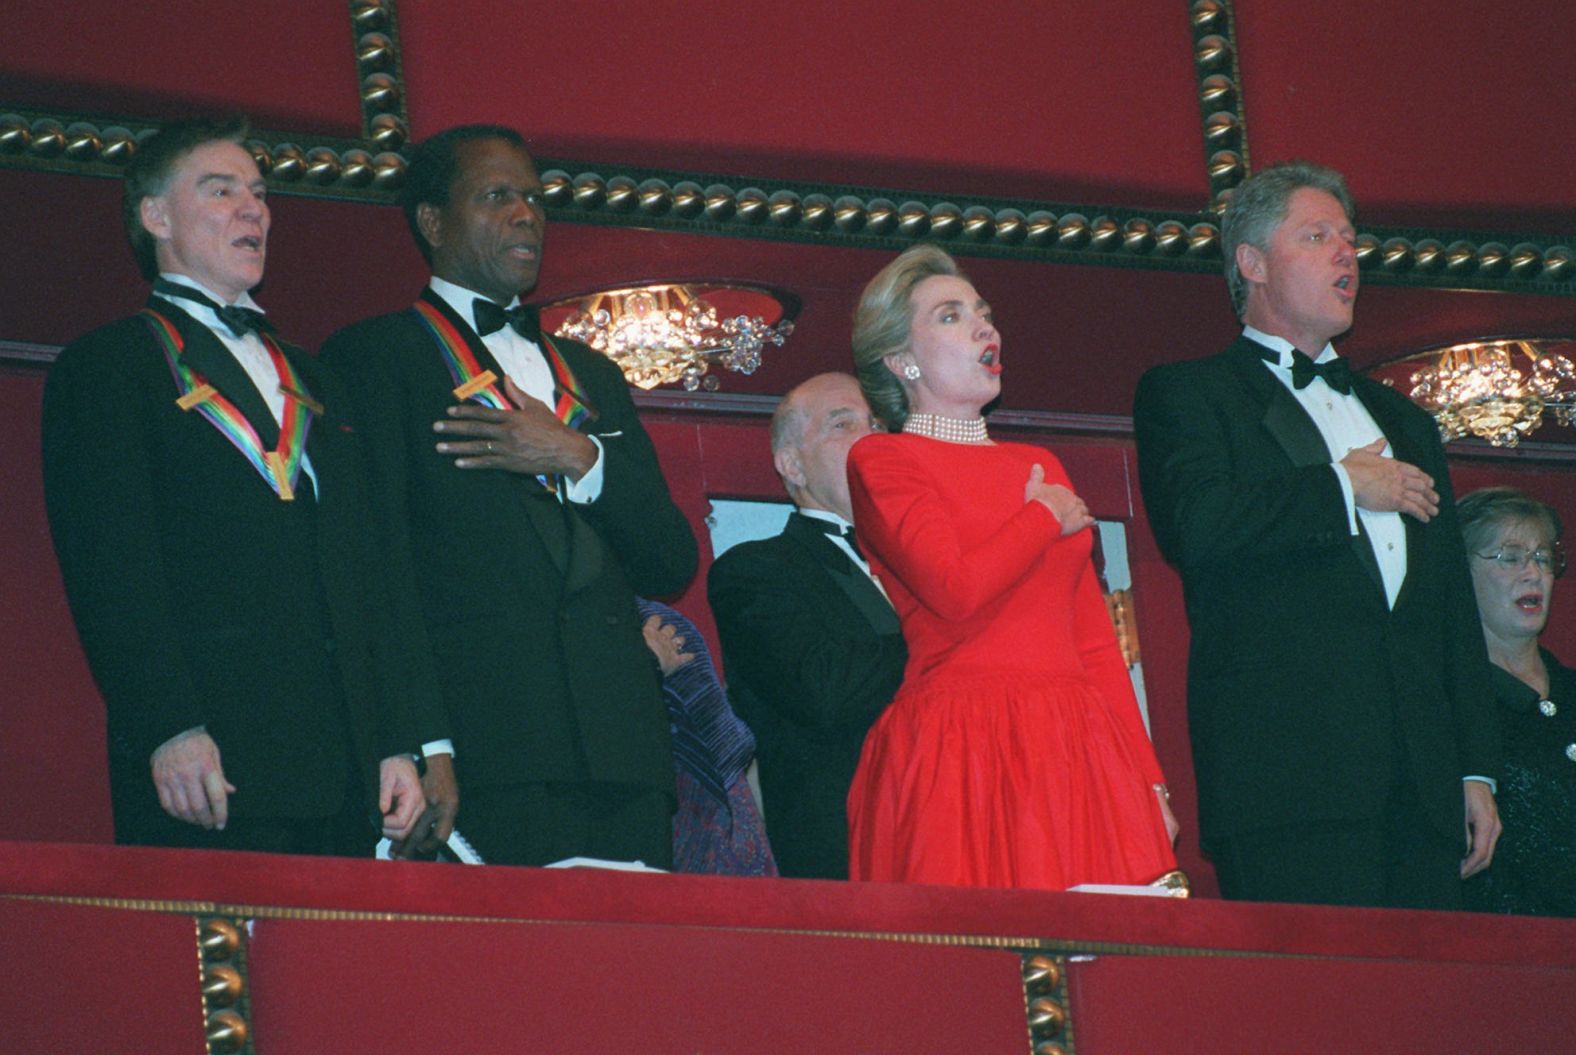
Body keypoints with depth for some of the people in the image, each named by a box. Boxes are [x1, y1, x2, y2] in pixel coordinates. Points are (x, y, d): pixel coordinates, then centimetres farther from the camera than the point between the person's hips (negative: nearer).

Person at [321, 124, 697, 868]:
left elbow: (672, 562, 19)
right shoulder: (374, 356, 8)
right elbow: (375, 558, -4)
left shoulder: (590, 375, 27)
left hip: (621, 753, 5)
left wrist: (579, 458, 0)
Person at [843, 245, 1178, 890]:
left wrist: (1147, 777, 9)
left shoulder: (1040, 468, 21)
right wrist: (1045, 517, 1)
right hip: (960, 758, -5)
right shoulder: (881, 460, 2)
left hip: (1071, 754, 5)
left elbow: (1094, 637, 17)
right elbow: (955, 592, -15)